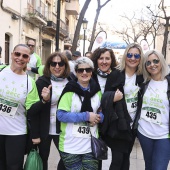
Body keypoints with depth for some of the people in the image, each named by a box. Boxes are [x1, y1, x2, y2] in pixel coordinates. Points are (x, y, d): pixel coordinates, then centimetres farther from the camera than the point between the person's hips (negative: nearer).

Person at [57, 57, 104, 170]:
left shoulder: (97, 90, 6)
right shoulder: (70, 89, -8)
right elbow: (61, 115, -15)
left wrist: (99, 117, -8)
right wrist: (86, 116, -19)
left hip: (91, 145, 4)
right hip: (71, 146, -3)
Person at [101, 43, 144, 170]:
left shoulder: (141, 76, 6)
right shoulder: (116, 74, -8)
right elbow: (105, 96, -7)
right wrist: (113, 97, -26)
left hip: (132, 123, 5)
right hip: (118, 123, -5)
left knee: (126, 157, 14)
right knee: (117, 159, -3)